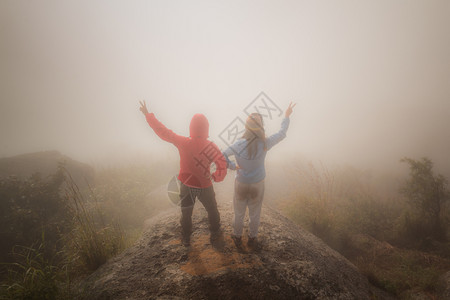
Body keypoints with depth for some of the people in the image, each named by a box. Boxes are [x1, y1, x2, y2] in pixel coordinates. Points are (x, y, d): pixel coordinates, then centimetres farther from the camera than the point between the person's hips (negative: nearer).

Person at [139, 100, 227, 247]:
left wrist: (147, 114, -1)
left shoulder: (183, 142, -18)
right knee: (212, 210, 25)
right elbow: (222, 164, -23)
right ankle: (215, 234, 43)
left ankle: (186, 239, 39)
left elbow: (163, 131, -11)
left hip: (186, 186, 1)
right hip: (204, 186, -1)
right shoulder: (211, 146, -20)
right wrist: (217, 176, -2)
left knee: (186, 213, 23)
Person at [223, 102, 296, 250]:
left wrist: (232, 166, -5)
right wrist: (286, 116, 9)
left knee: (239, 214, 20)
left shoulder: (239, 144, -20)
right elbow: (282, 133, -4)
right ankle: (252, 239, 39)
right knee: (255, 215, 20)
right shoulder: (265, 144, -20)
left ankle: (237, 238, 40)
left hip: (241, 185, 0)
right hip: (257, 185, 0)